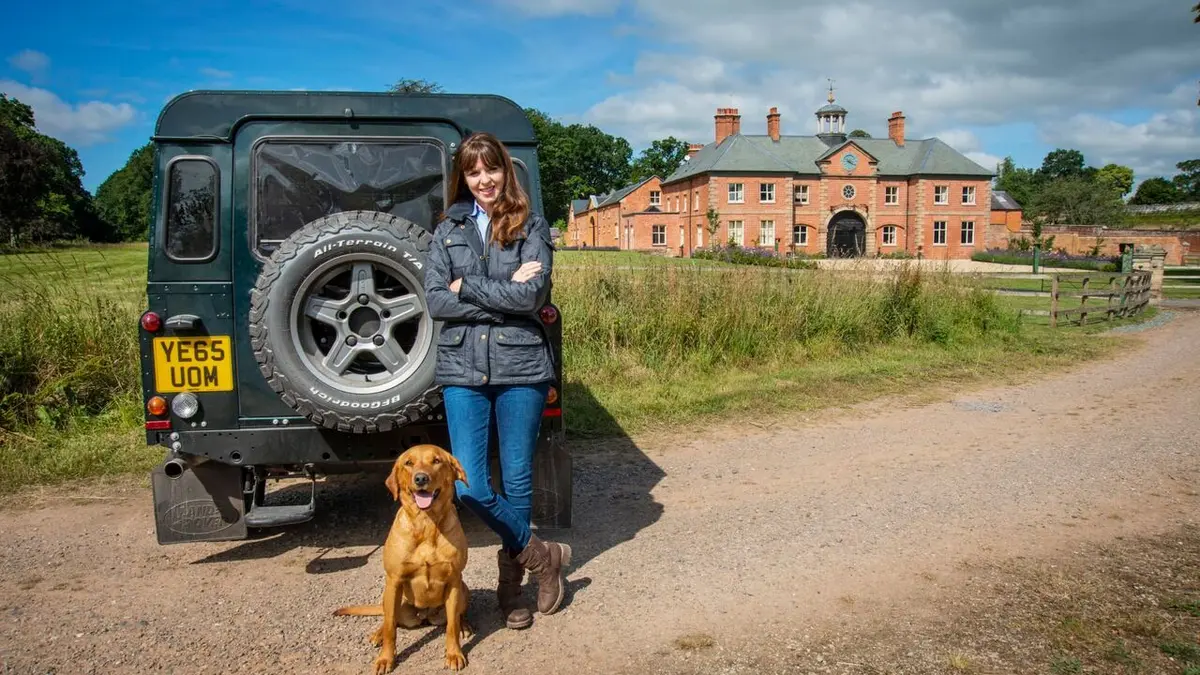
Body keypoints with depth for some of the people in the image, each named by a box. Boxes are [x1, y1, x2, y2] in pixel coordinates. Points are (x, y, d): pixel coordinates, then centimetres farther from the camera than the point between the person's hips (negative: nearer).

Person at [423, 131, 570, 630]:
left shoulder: (531, 228, 3)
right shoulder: (448, 231, 10)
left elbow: (532, 294, -12)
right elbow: (434, 301, -2)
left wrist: (466, 287, -9)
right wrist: (504, 296, -10)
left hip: (520, 366, -2)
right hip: (462, 368, 2)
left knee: (517, 479, 7)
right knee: (469, 486, -5)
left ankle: (511, 580, 27)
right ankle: (541, 555, 17)